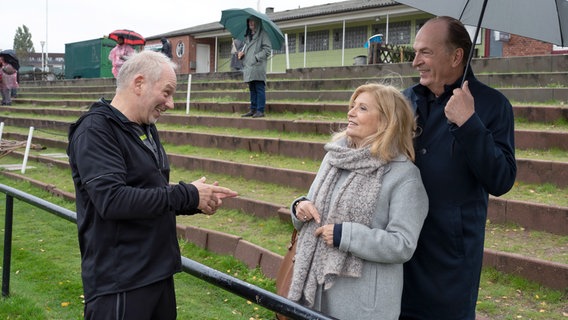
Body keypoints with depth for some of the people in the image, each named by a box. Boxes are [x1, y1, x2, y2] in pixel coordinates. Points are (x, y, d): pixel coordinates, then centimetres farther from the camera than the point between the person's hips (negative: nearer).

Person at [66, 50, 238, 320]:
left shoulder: (146, 129, 13)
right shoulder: (95, 130, -15)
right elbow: (112, 200, -27)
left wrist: (197, 202, 1)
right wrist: (188, 195, -22)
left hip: (159, 273, 9)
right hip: (119, 284, -8)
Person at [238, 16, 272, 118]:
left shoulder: (262, 34, -1)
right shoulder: (247, 36, 20)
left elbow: (267, 49, -7)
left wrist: (256, 57, -14)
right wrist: (241, 53, 6)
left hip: (258, 67, -7)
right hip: (249, 67, 7)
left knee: (259, 89, -7)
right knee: (252, 90, 10)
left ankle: (260, 110, -6)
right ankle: (253, 110, 15)